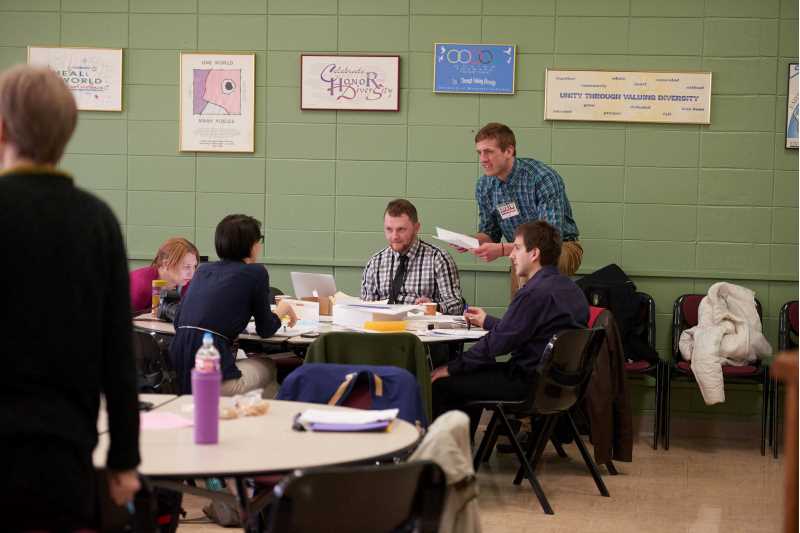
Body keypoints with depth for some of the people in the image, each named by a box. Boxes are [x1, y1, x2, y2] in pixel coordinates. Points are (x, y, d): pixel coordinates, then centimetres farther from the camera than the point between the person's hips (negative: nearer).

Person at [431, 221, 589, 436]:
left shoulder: (534, 293, -21)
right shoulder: (568, 287, 10)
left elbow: (497, 343, -19)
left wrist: (451, 368, -8)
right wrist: (486, 321, 34)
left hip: (529, 383, -10)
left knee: (440, 383, -5)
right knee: (473, 372, 28)